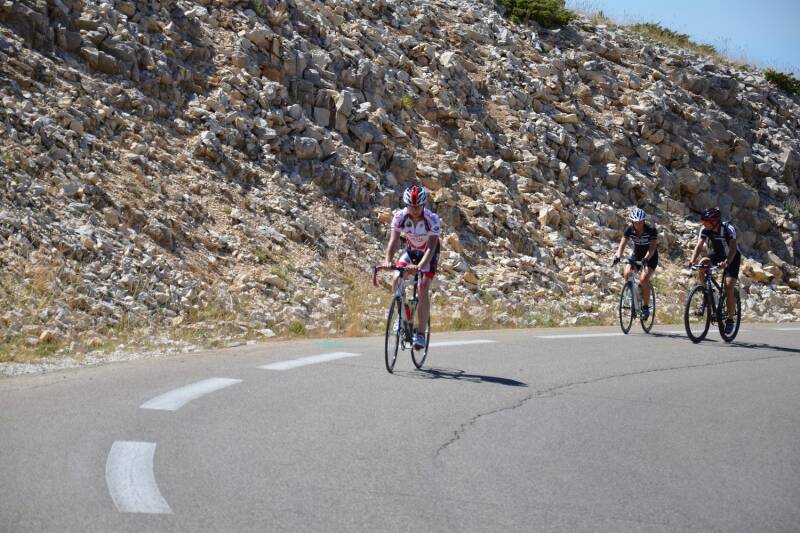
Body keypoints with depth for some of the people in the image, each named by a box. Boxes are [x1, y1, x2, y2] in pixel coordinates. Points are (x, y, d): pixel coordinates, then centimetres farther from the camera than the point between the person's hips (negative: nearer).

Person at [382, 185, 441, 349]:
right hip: (410, 250, 3)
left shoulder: (432, 219, -32)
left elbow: (431, 247, -38)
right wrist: (387, 261, -49)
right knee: (396, 279, -20)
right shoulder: (400, 216, -25)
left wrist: (420, 266, -54)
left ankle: (420, 333, -9)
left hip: (428, 253, -3)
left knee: (423, 289, -18)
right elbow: (393, 240, -30)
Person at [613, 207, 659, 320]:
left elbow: (652, 247, -31)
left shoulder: (651, 229, -25)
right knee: (627, 274, -23)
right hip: (637, 255, 4)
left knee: (643, 279, -25)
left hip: (650, 257, -4)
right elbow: (623, 243, -21)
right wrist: (618, 256, -39)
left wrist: (646, 258, -48)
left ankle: (646, 308, -11)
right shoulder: (629, 229, -15)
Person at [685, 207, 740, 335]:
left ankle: (730, 320, -3)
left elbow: (733, 248, -38)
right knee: (702, 264, -28)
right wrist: (692, 261, -44)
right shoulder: (704, 229, -18)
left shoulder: (728, 229, -30)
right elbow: (699, 245, -26)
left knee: (729, 288, -15)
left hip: (732, 257, -4)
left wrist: (726, 262, -56)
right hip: (716, 255, 4)